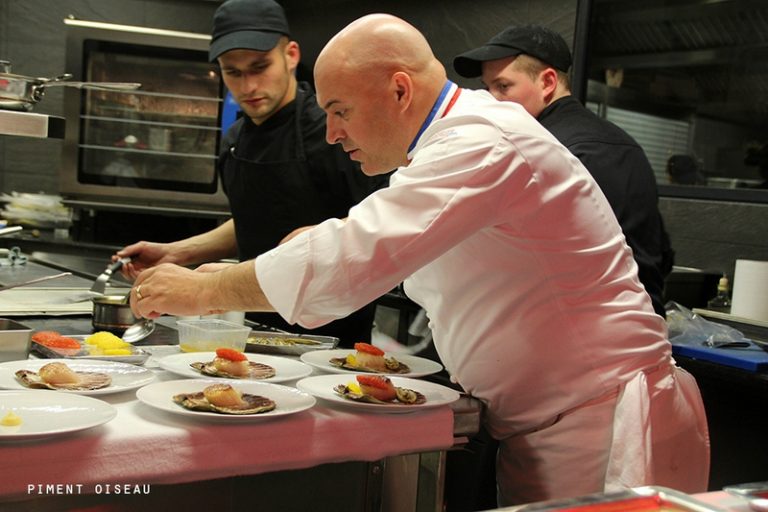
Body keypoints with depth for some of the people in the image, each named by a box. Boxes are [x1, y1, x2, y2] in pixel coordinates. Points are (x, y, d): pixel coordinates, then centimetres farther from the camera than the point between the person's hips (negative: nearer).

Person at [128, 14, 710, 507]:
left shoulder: (485, 142, -22)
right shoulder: (456, 139, 11)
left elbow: (355, 256, -31)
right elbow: (370, 249, 18)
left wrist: (204, 292, -19)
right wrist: (226, 278, 7)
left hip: (602, 433, -9)